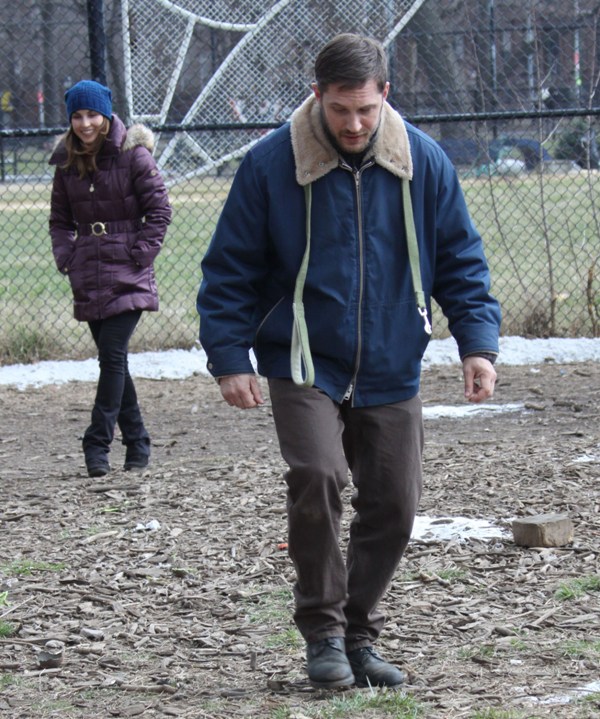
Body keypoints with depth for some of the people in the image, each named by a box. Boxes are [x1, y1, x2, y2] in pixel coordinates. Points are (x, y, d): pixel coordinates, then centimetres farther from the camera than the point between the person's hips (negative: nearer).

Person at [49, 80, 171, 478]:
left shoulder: (133, 154, -5)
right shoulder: (68, 162, 9)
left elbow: (160, 210, -4)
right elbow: (60, 220, 18)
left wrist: (140, 256, -11)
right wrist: (67, 259, 3)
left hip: (128, 277, -5)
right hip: (89, 277, 5)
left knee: (113, 355, -13)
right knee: (112, 359, 8)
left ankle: (98, 444, -10)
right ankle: (137, 443, 17)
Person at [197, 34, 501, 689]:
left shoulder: (423, 161, 0)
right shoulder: (272, 163, -7)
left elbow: (460, 260, 8)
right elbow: (230, 268, 0)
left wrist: (477, 342, -3)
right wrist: (229, 357, -7)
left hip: (391, 374, 3)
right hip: (305, 367, -3)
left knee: (392, 506, 3)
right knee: (316, 476, -23)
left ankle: (359, 635, 22)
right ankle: (322, 632, -6)